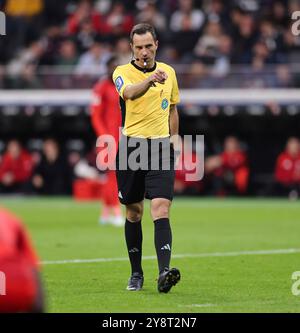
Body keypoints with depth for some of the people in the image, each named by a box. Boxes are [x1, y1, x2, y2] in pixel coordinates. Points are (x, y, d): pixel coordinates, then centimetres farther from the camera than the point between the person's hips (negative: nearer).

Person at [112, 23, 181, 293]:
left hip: (161, 148, 1)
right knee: (134, 212, 7)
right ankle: (136, 274, 21)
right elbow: (130, 93, -28)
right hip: (131, 147, -1)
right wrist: (149, 80, -47)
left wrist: (174, 135, 13)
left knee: (161, 208, -15)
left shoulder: (168, 72, 9)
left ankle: (164, 272, -26)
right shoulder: (123, 72, -3)